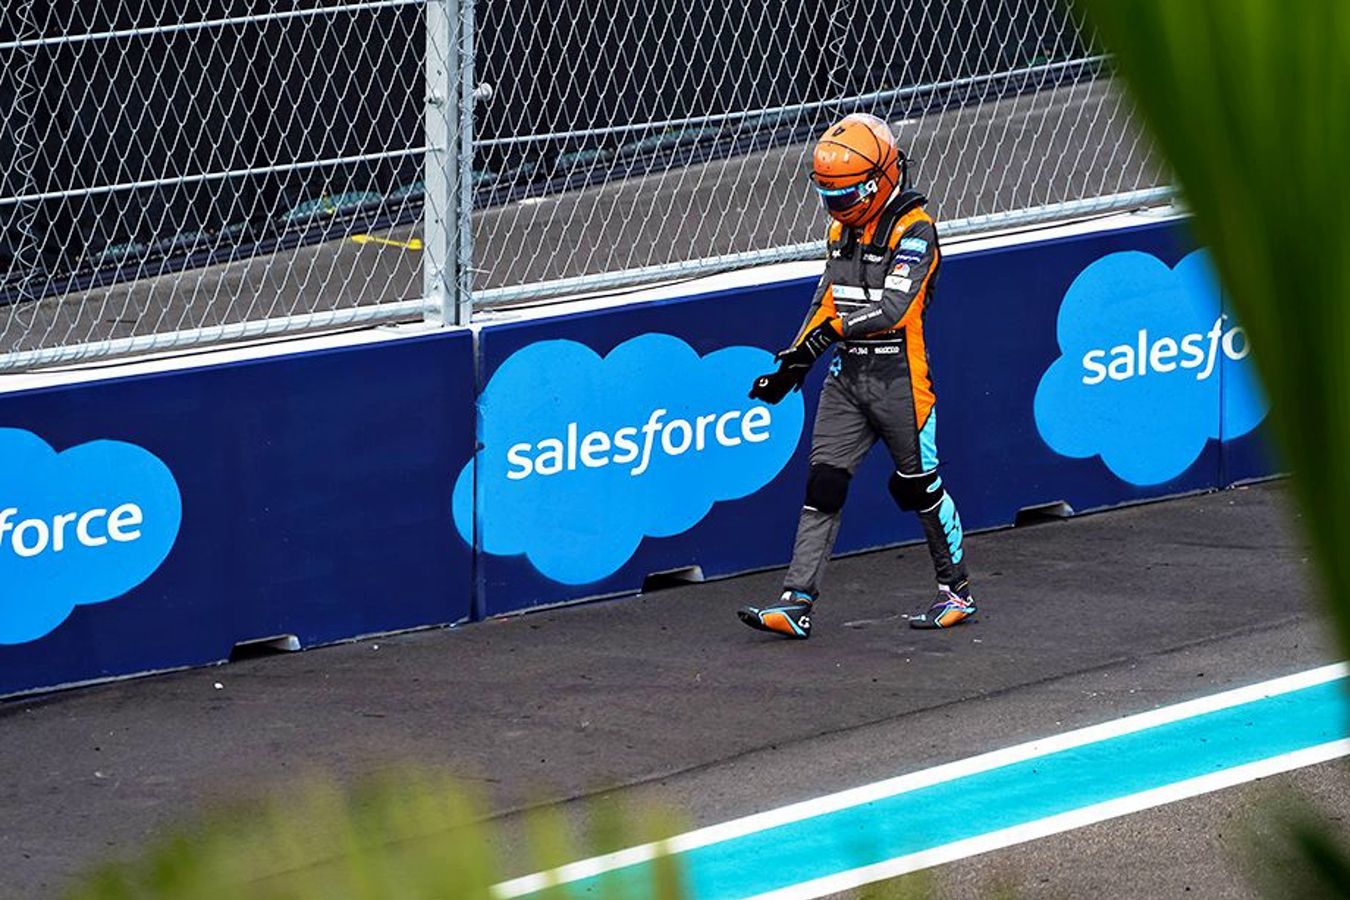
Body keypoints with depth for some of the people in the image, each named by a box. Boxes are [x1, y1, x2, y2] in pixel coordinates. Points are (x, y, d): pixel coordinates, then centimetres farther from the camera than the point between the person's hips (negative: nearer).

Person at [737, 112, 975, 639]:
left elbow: (894, 308, -24)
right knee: (824, 482, -3)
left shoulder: (914, 230, -13)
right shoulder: (842, 229, 12)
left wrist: (835, 329, -32)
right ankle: (797, 602, -7)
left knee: (919, 486, 5)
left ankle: (957, 591, 22)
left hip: (898, 379, -6)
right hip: (847, 374, 6)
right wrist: (792, 367, 14)